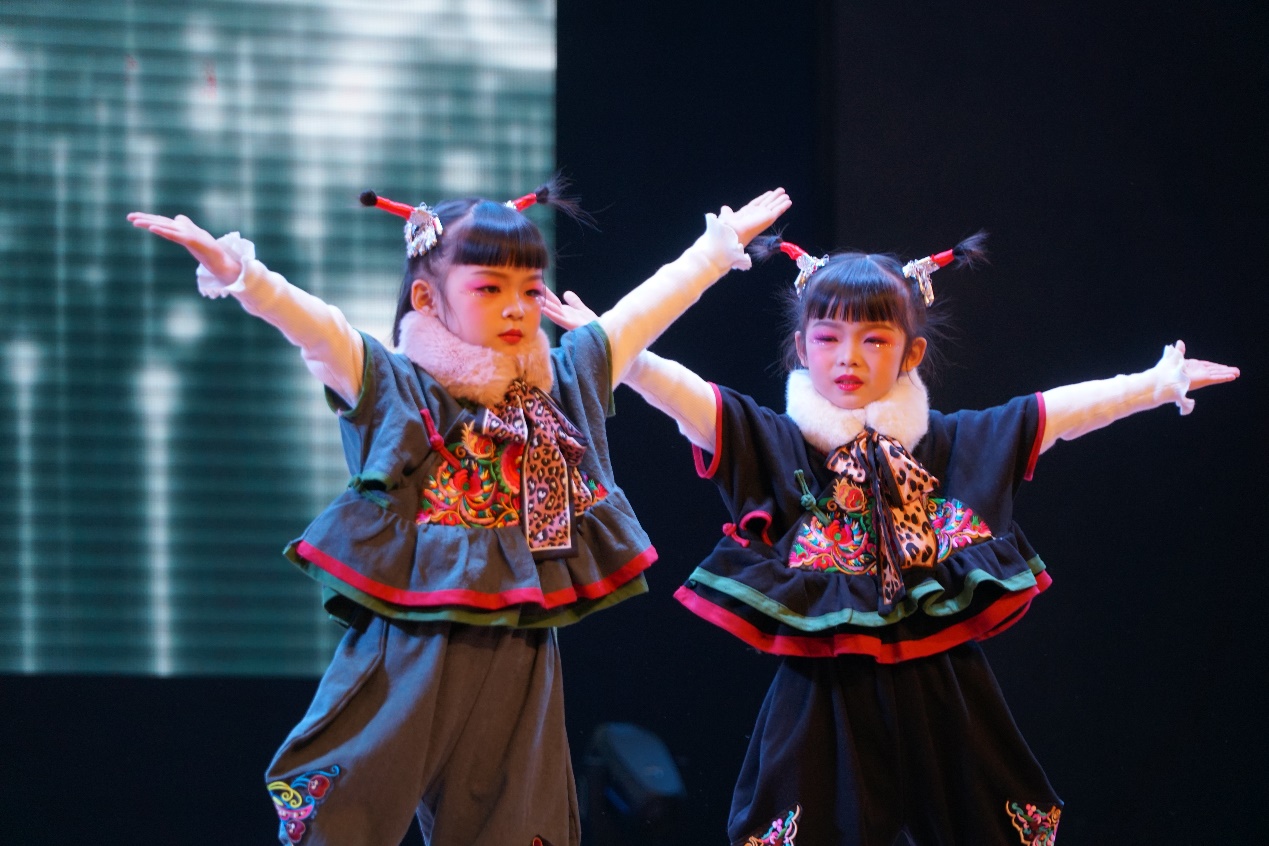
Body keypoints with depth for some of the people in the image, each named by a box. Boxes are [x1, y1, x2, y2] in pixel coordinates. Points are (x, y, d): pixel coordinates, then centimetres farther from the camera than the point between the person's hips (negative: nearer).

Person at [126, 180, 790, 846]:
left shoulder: (564, 383, 12)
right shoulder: (392, 386, -3)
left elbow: (650, 306, 21)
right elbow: (308, 322, -18)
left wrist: (724, 241, 30)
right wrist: (234, 270, -34)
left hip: (517, 666, 4)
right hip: (407, 662, -4)